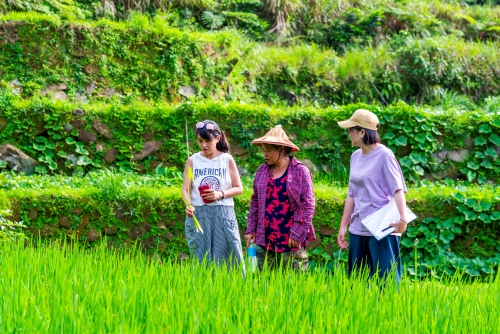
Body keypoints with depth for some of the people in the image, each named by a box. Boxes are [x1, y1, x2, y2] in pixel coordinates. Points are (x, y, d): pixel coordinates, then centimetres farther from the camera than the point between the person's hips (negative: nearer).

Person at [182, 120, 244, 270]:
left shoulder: (227, 160, 4)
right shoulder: (192, 161, 5)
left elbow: (238, 188, 6)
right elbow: (186, 189, 0)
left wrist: (221, 194, -12)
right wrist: (189, 205, -20)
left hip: (223, 214, -1)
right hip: (198, 215, 1)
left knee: (227, 256, -4)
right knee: (202, 258, 1)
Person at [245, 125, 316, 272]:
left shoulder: (300, 171, -3)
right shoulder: (262, 171, 11)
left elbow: (308, 205, -5)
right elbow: (255, 202, 17)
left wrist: (297, 233, -11)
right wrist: (251, 229, 11)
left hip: (291, 243, -5)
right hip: (265, 240, 5)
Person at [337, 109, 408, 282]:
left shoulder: (384, 155, -9)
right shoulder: (355, 157, 12)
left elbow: (398, 190, -16)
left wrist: (403, 218, -29)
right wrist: (343, 226, 16)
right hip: (357, 230, 7)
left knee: (385, 280, -6)